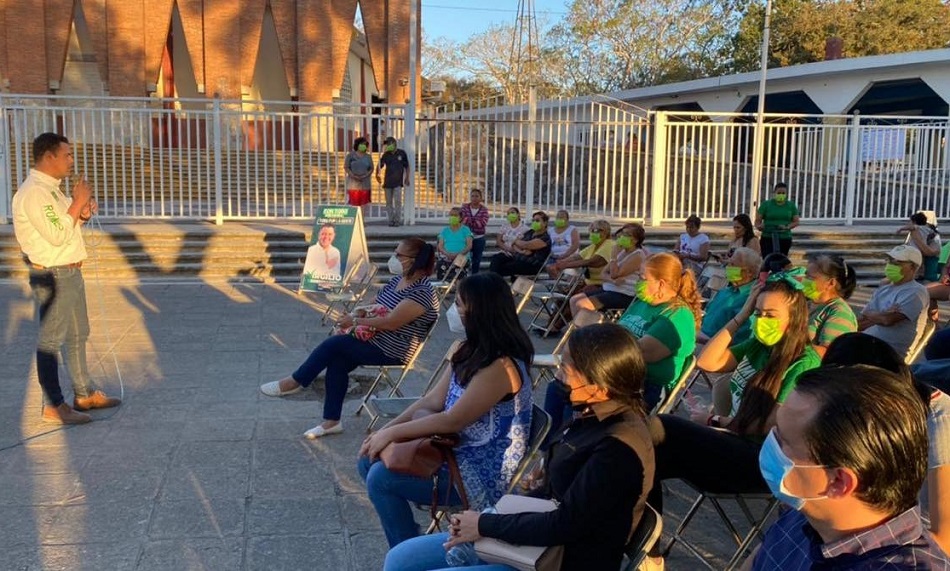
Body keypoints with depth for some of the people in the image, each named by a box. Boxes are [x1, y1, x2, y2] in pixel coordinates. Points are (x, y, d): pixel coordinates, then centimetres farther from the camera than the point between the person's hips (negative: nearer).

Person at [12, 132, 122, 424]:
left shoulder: (52, 189, 14)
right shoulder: (33, 193, -18)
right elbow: (57, 236, -23)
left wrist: (83, 214, 3)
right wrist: (77, 203, -16)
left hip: (70, 272, 11)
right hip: (52, 276, -11)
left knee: (77, 335, 17)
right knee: (50, 340, -3)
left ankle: (85, 393, 29)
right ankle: (54, 406, 4)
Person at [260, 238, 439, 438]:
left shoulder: (422, 293, -22)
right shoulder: (398, 279, 8)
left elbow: (391, 322, -27)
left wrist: (356, 321, -17)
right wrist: (355, 317, -3)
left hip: (391, 352, -8)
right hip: (374, 338, 9)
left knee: (334, 344, -14)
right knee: (337, 361, -11)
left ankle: (295, 382, 5)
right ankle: (331, 421, -4)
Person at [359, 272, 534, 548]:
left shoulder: (501, 367, -24)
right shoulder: (473, 352, 5)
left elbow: (451, 421, -23)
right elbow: (433, 401, 6)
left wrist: (392, 433, -14)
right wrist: (383, 430, -3)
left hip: (483, 476, -10)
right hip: (460, 455, 10)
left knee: (381, 477, -16)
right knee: (369, 461, 6)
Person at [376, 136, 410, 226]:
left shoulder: (402, 153, 1)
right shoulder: (385, 155, 5)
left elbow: (407, 167, 7)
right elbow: (379, 166, 7)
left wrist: (407, 178, 3)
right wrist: (377, 175, -6)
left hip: (398, 182, -3)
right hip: (387, 182, 3)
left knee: (397, 201, -9)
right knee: (389, 202, 5)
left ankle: (398, 220, -3)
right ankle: (391, 220, 12)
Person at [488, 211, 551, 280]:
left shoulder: (545, 238, -9)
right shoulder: (530, 232, 16)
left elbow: (526, 245, -18)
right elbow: (514, 244, 10)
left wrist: (517, 241, 4)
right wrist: (520, 251, -12)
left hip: (531, 266, -8)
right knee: (496, 258, -14)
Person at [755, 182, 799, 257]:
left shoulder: (791, 206, 9)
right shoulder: (766, 204, 2)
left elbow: (796, 221, 8)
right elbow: (758, 220, 0)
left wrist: (787, 227, -12)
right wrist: (759, 226, -23)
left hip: (785, 239, 3)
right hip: (768, 238, -3)